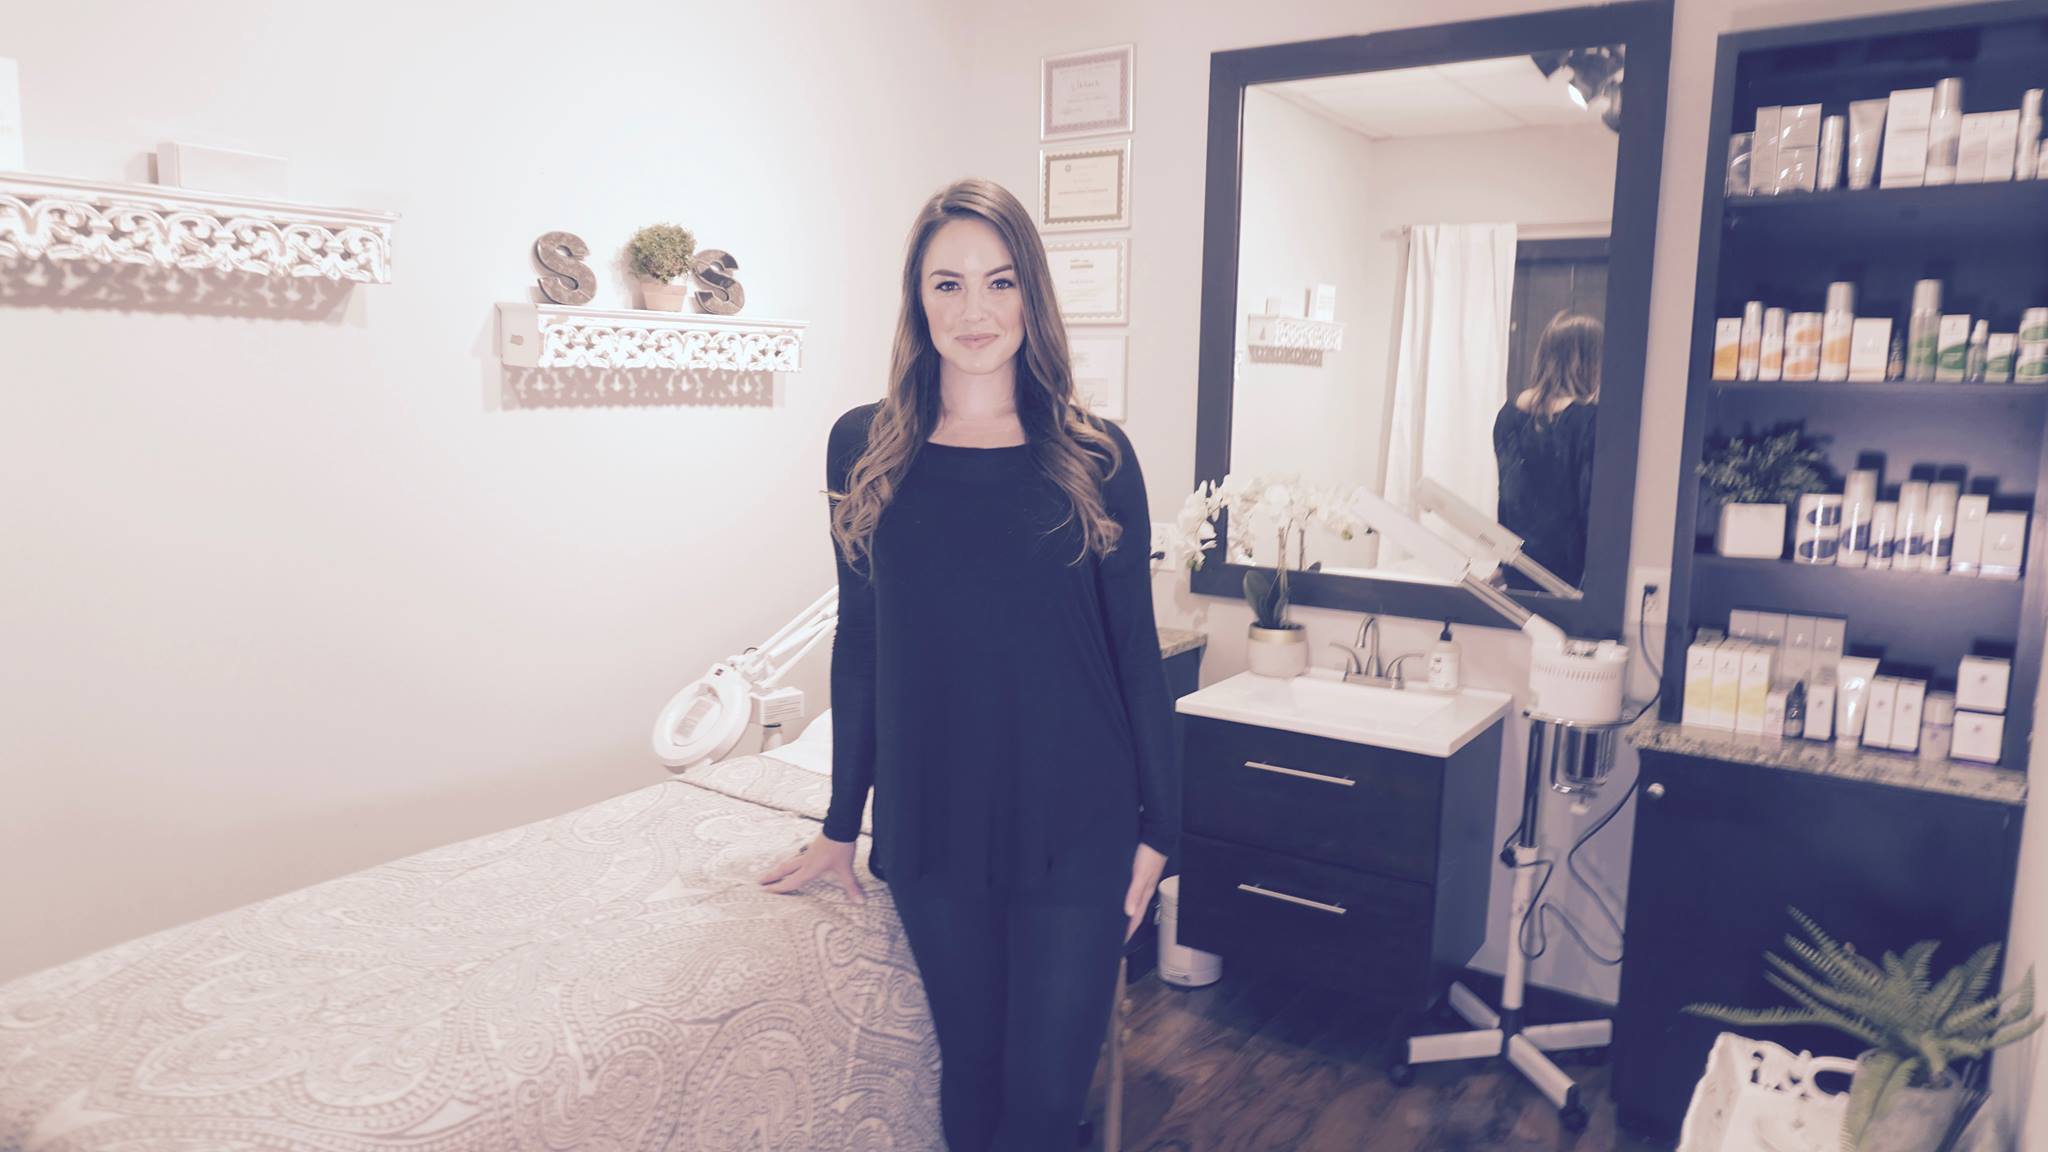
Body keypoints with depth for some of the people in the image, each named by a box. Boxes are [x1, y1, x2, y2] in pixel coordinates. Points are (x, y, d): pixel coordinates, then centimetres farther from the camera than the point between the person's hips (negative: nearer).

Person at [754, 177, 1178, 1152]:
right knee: (970, 1070, 14)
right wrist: (841, 822, 10)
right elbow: (859, 641, 7)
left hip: (1074, 824, -1)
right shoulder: (864, 447, 1)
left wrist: (1155, 826, 1)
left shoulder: (1094, 455, -3)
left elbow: (1135, 647, 1)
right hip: (931, 821, 1)